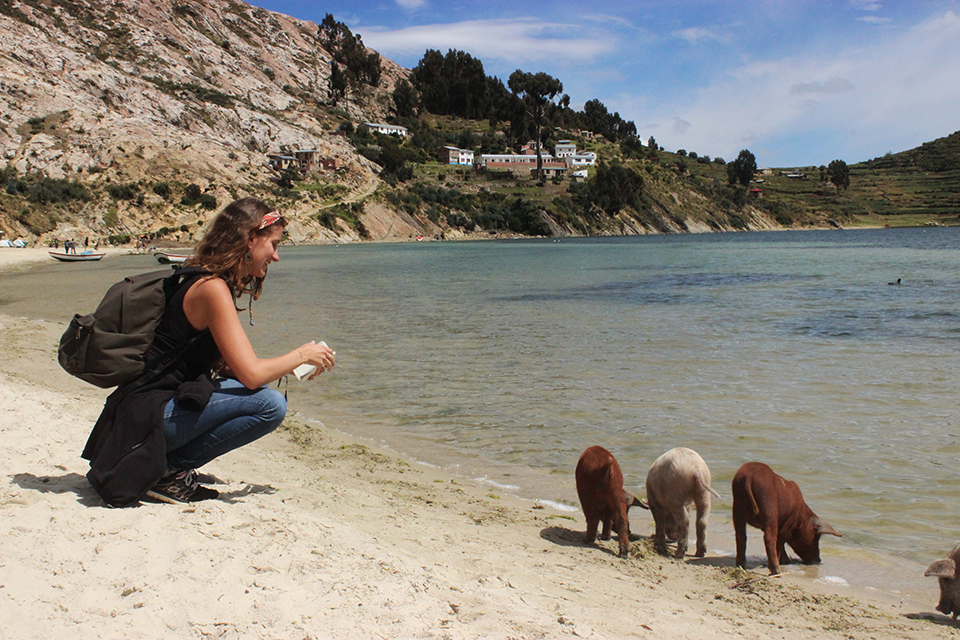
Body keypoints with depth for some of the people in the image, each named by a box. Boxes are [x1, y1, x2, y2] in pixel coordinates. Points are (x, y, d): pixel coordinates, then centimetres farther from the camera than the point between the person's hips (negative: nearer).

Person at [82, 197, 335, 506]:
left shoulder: (203, 280, 13)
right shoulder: (212, 288, -17)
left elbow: (226, 365, 17)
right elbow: (251, 373, -22)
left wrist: (291, 368, 11)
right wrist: (301, 355, -5)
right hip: (148, 414, -10)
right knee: (271, 405, -20)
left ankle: (170, 465, 10)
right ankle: (169, 471, -8)